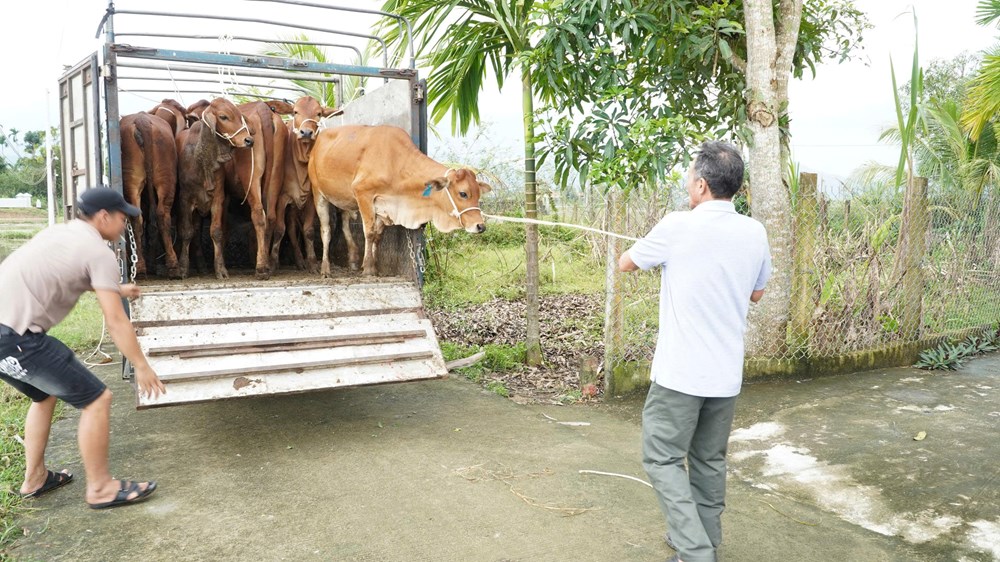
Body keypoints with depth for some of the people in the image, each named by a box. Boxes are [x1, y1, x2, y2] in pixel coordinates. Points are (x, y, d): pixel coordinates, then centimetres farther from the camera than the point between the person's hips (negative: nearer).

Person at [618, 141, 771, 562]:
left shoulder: (677, 227, -13)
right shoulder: (755, 233, 2)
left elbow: (626, 264, 4)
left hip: (680, 372, -5)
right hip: (726, 373, 6)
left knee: (662, 458, 5)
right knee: (710, 460, 17)